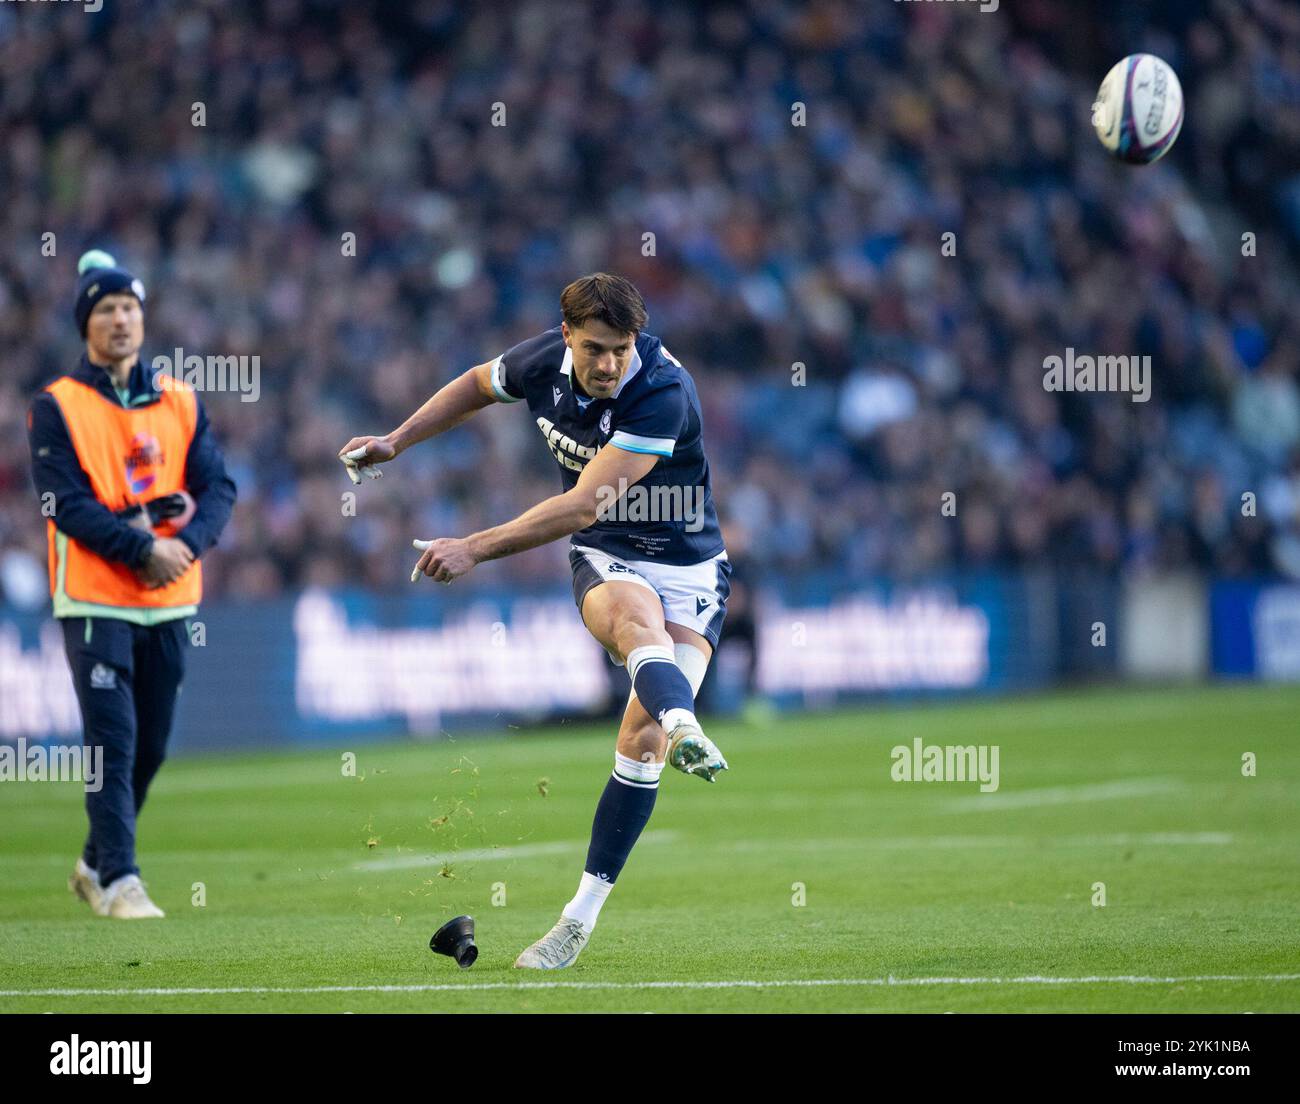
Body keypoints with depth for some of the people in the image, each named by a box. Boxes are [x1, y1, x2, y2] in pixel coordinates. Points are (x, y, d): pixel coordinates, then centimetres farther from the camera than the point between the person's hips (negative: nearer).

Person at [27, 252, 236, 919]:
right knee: (113, 740, -12)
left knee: (150, 747, 10)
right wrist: (143, 547, -20)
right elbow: (65, 505, -12)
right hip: (95, 601, -5)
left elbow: (217, 488, 3)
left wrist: (187, 542, -16)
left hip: (171, 601, 5)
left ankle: (96, 865, 27)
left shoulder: (181, 402, 11)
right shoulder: (56, 407, -2)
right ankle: (120, 883, -11)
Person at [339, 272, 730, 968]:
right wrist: (396, 441, 14)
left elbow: (583, 505, -29)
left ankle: (581, 916, -5)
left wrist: (476, 549, -29)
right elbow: (478, 385, 20)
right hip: (605, 563, 3)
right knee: (636, 615, -36)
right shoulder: (545, 360, -7)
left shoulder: (662, 394, -25)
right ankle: (685, 729, -69)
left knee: (642, 742, -15)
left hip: (689, 569, -3)